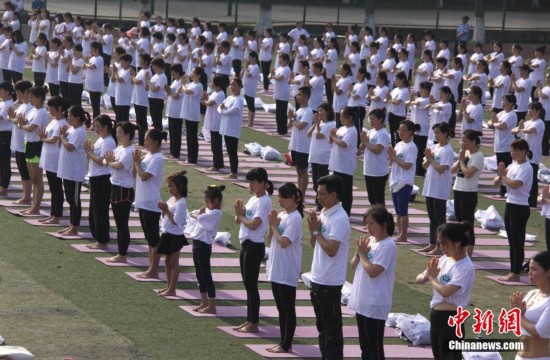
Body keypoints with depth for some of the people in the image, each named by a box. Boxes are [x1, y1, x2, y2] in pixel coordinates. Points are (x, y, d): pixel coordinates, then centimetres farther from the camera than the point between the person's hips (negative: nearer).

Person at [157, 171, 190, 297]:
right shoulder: (171, 200, 9)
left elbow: (176, 221, -22)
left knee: (174, 263, -2)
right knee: (168, 261, 16)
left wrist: (166, 210, -19)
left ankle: (172, 290, 3)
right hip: (167, 234, 9)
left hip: (175, 236, -9)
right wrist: (163, 210, -3)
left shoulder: (181, 203, -18)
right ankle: (169, 287, 25)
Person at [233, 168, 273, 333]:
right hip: (246, 244, 9)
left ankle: (254, 323, 1)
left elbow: (254, 224, -23)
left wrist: (241, 216, -8)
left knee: (251, 284, -5)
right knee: (248, 284, 13)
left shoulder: (264, 202, -14)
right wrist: (239, 212, -5)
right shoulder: (253, 199, 13)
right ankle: (249, 320, 19)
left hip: (254, 246, -9)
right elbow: (239, 220, 15)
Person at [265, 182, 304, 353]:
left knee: (288, 309, -1)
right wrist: (272, 225, -3)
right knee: (281, 309, 13)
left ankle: (286, 344, 3)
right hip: (276, 270, 9)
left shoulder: (294, 218, -15)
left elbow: (284, 242, -23)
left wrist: (274, 226, -11)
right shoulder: (281, 215, 11)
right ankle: (283, 342, 19)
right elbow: (270, 241, 12)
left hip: (287, 272, -9)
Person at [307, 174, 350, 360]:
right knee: (322, 324, 16)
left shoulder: (339, 219, -18)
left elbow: (331, 250, -24)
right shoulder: (323, 213, 9)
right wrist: (312, 228, -2)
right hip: (318, 278, 9)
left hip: (330, 282, -9)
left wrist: (316, 231, -14)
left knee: (332, 327, -2)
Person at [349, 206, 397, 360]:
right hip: (362, 301, 9)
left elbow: (372, 271, -23)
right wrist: (359, 253, -6)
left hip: (375, 304, -9)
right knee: (365, 344, 16)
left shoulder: (388, 246, -16)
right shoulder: (369, 241, 9)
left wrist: (363, 253, -11)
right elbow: (354, 265, 13)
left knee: (375, 347, -3)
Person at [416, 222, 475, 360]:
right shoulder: (444, 259, 8)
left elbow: (446, 291, -28)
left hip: (451, 320, -9)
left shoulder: (466, 267, -18)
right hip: (436, 316, 9)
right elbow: (419, 279, 12)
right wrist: (428, 274, -12)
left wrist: (432, 277, -9)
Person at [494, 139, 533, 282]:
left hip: (520, 207, -9)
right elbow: (497, 182, 13)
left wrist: (503, 175, -13)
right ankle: (512, 272, 17)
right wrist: (500, 174, -8)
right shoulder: (512, 166, 12)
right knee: (512, 241, 12)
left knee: (518, 241, -4)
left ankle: (516, 274, 0)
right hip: (509, 205, 9)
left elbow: (515, 184, -28)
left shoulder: (526, 168, -13)